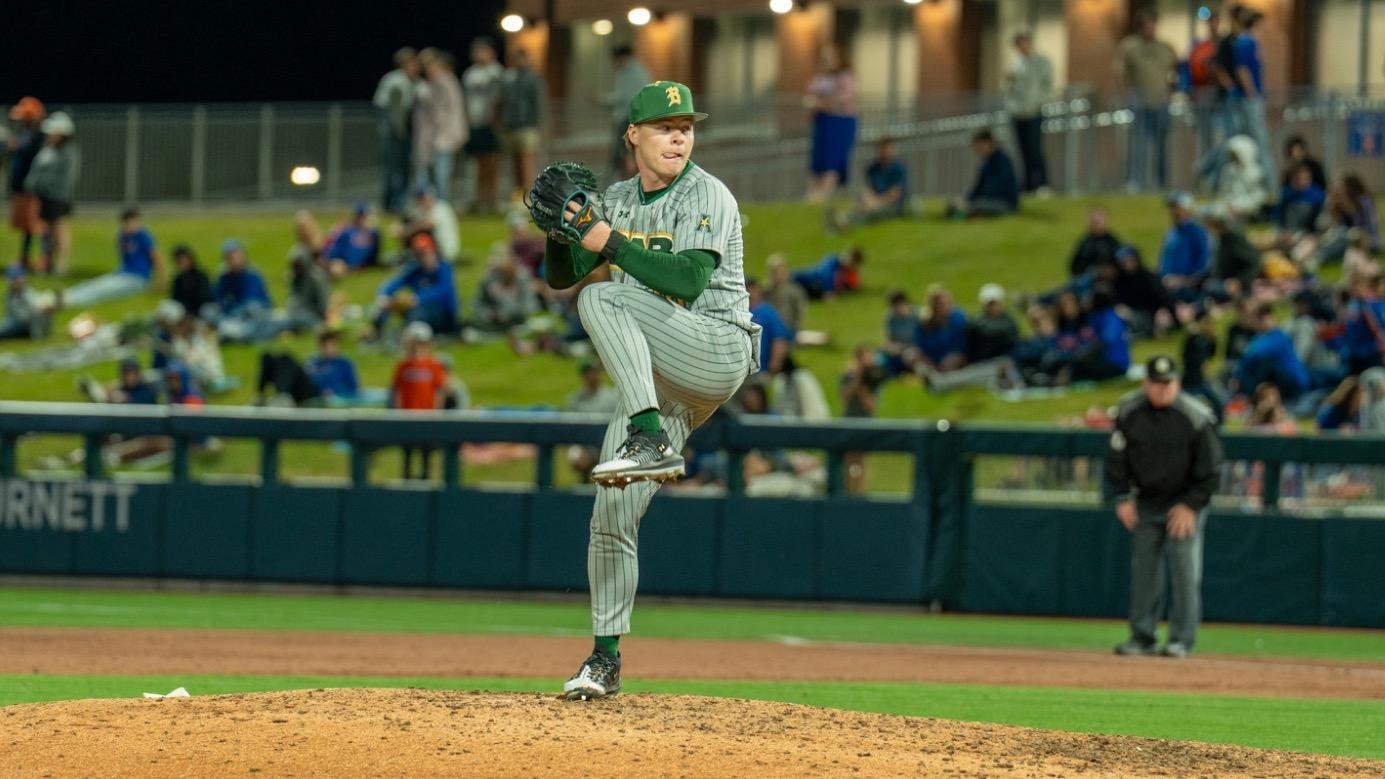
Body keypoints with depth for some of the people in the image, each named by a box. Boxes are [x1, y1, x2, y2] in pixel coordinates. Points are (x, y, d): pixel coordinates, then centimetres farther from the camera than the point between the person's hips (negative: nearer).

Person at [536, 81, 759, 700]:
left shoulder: (707, 196, -6)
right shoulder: (616, 201, 15)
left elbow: (689, 279, -20)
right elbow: (560, 276, 15)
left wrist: (610, 244, -17)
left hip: (718, 351, -7)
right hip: (661, 380, 7)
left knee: (602, 298, -27)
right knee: (613, 511, 0)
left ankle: (652, 441, -37)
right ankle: (605, 660, 9)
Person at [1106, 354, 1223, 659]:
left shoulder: (1196, 417, -16)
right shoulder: (1129, 411, -7)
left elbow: (1211, 468, -9)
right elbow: (1116, 457, 5)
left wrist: (1190, 505, -12)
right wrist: (1122, 498, 0)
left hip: (1185, 504, -3)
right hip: (1145, 502, 3)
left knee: (1185, 572, -7)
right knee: (1143, 570, 4)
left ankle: (1182, 639, 0)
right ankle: (1143, 636, 12)